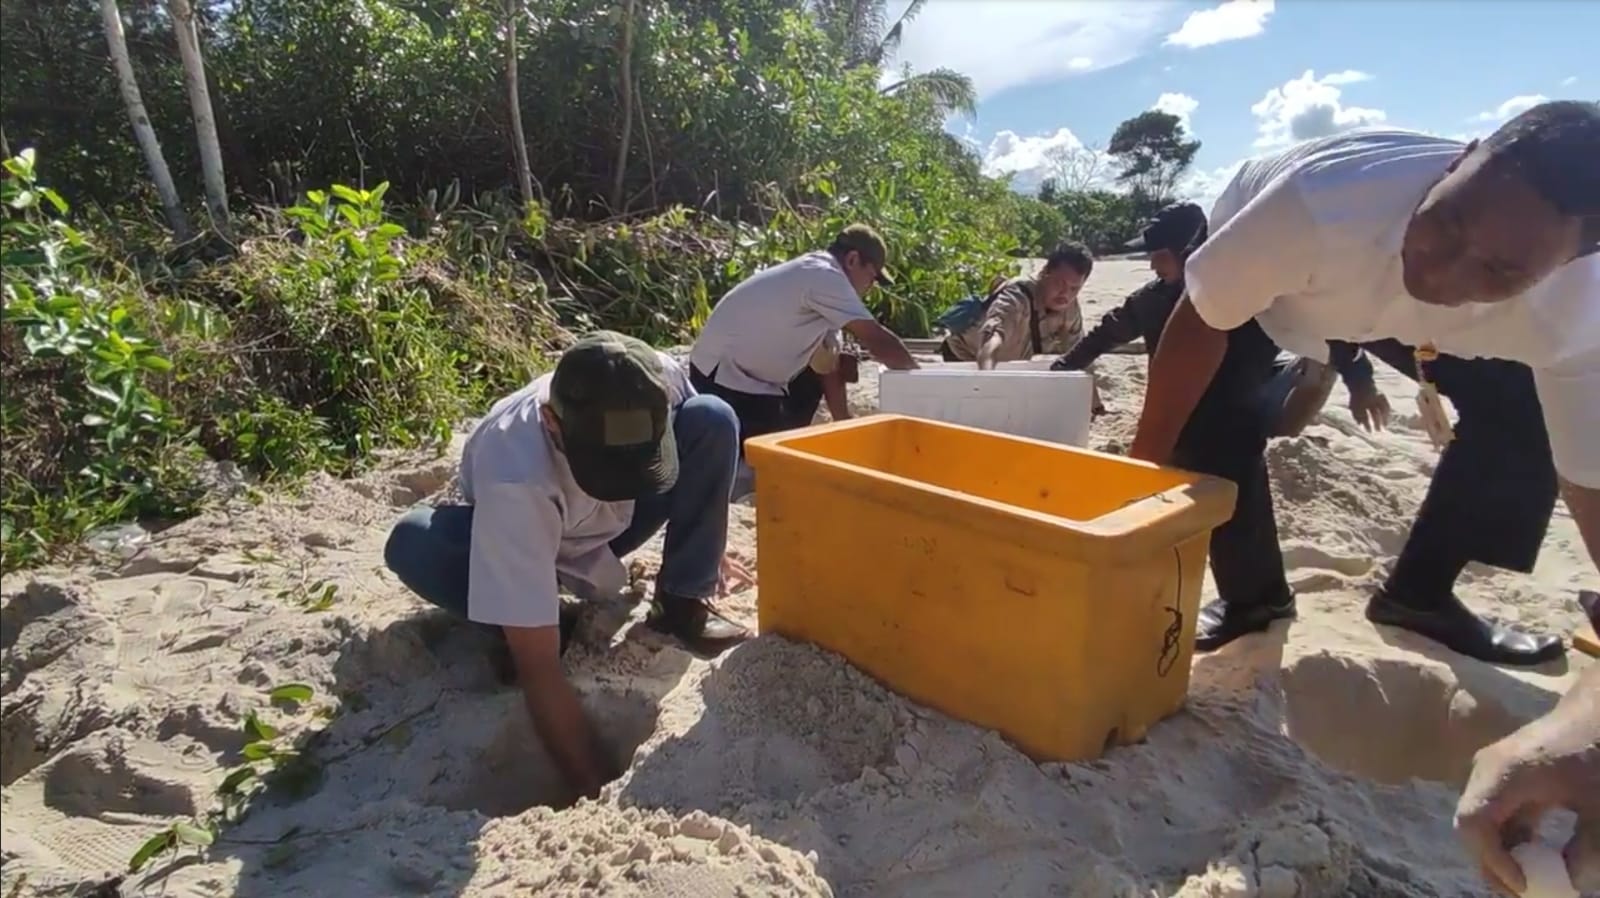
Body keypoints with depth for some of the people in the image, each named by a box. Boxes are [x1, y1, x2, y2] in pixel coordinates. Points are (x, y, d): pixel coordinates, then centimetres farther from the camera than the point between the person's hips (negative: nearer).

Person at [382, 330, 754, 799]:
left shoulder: (661, 380, -31)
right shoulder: (515, 478, -42)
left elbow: (699, 447, -3)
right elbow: (538, 671, -37)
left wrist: (706, 549, 8)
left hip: (613, 521, 3)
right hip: (525, 536, -2)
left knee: (713, 418, -24)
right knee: (414, 544, -35)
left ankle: (681, 604, -8)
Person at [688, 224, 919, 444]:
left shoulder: (816, 279, 11)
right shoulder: (825, 277, -18)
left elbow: (829, 364, 9)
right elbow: (876, 339, -20)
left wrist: (845, 424, 6)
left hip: (750, 375, 10)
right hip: (722, 377, -10)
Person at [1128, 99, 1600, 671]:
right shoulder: (1321, 204, -45)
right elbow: (1198, 324, -32)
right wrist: (1144, 468, -25)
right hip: (1257, 271, -3)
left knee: (1525, 419, -10)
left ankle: (1419, 594, 10)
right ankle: (1253, 597, 1)